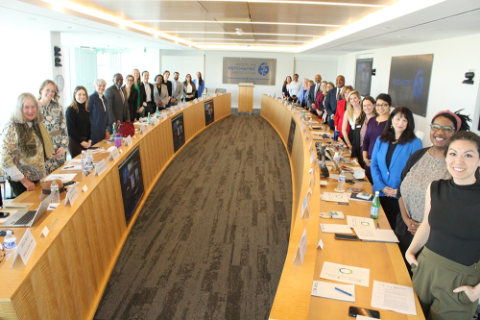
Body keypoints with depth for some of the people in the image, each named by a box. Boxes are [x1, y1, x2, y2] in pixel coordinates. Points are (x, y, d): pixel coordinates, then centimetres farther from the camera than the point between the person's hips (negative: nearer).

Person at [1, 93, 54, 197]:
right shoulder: (11, 127, -15)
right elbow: (5, 159, -19)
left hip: (39, 178, 6)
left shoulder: (37, 124, 6)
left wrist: (51, 153, 3)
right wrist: (24, 180, -19)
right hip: (20, 181, -6)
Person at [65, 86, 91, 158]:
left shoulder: (86, 110, 12)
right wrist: (81, 142, -10)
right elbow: (70, 129, -10)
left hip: (85, 142, 6)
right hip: (75, 142, -6)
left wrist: (89, 139, 2)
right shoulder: (70, 110, -8)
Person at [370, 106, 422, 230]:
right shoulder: (381, 140, 8)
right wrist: (382, 186, -8)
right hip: (379, 193, 3)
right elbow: (374, 165, 5)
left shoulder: (415, 143, -4)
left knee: (394, 229, 3)